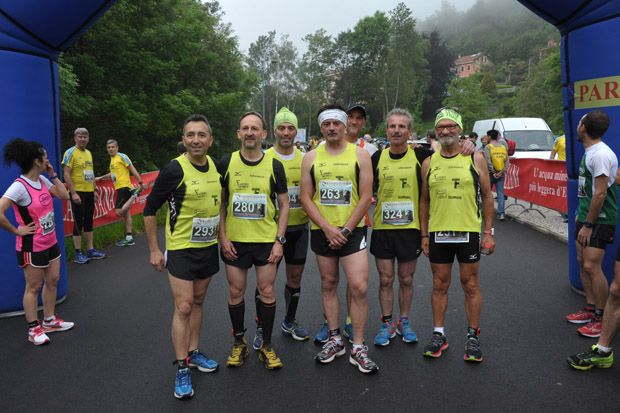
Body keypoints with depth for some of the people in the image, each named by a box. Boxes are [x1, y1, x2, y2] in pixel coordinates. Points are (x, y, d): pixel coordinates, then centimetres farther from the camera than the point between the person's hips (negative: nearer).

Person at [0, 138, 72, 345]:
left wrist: (52, 175, 1)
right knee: (33, 287, 4)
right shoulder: (19, 187, -23)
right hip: (32, 246, -8)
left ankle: (49, 320, 32)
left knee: (53, 281, 16)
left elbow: (64, 195, 9)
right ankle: (34, 329, 17)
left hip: (50, 242, 8)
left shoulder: (42, 180, 1)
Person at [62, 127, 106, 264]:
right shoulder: (70, 152, -8)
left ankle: (90, 250, 20)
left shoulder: (88, 153, 13)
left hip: (89, 192, 7)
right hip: (78, 193, -7)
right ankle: (78, 253, 5)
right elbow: (66, 174, -13)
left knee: (89, 221, 12)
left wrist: (94, 189, 16)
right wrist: (73, 193, -18)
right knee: (78, 222, -2)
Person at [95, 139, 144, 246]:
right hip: (119, 188, 9)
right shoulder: (112, 159, 17)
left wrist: (140, 183, -17)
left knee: (119, 212, -18)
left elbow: (132, 169, -12)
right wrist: (100, 178, 34)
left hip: (124, 187, -9)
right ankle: (129, 238, 12)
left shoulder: (122, 156, -8)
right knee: (125, 212, 9)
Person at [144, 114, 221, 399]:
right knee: (183, 307, -5)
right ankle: (181, 369, 8)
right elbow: (150, 209, -10)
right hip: (181, 248, -6)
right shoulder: (174, 169, -18)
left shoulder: (216, 166, 0)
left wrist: (222, 235, 15)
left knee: (198, 301, 16)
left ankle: (193, 353, 32)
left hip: (208, 246, 6)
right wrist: (154, 249, -10)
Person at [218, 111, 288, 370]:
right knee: (235, 291, 8)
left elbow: (284, 205, 3)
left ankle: (266, 346, 21)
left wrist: (279, 240, -5)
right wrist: (223, 237, -4)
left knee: (267, 292, 4)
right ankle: (239, 343, 26)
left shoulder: (274, 166, -2)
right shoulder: (226, 163, -1)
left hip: (267, 240, 0)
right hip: (234, 241, 1)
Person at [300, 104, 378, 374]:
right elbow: (306, 198, 1)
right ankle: (335, 339, 26)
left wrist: (345, 230, -11)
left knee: (359, 287, -9)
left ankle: (358, 347, 5)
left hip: (353, 231, -2)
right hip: (322, 232, 3)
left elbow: (366, 197, -5)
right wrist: (327, 228, -10)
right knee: (329, 285, 12)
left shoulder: (360, 155, -1)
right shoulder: (311, 158, 4)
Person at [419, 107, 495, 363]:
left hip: (468, 231, -2)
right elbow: (424, 201, 10)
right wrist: (424, 235, 6)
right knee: (439, 285, 9)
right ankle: (439, 335, 21)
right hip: (438, 233, 2)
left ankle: (473, 336, 18)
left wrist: (489, 232, -1)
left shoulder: (475, 159, 1)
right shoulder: (429, 163, 6)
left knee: (470, 285, 6)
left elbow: (487, 196, 3)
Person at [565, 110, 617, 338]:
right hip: (586, 216, 10)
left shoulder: (601, 154, -19)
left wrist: (588, 225, -19)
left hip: (600, 219, -10)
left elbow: (600, 193, -22)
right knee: (582, 261, 13)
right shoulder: (589, 152, 12)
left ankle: (602, 319, -1)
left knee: (591, 266, -11)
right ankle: (590, 308, 24)